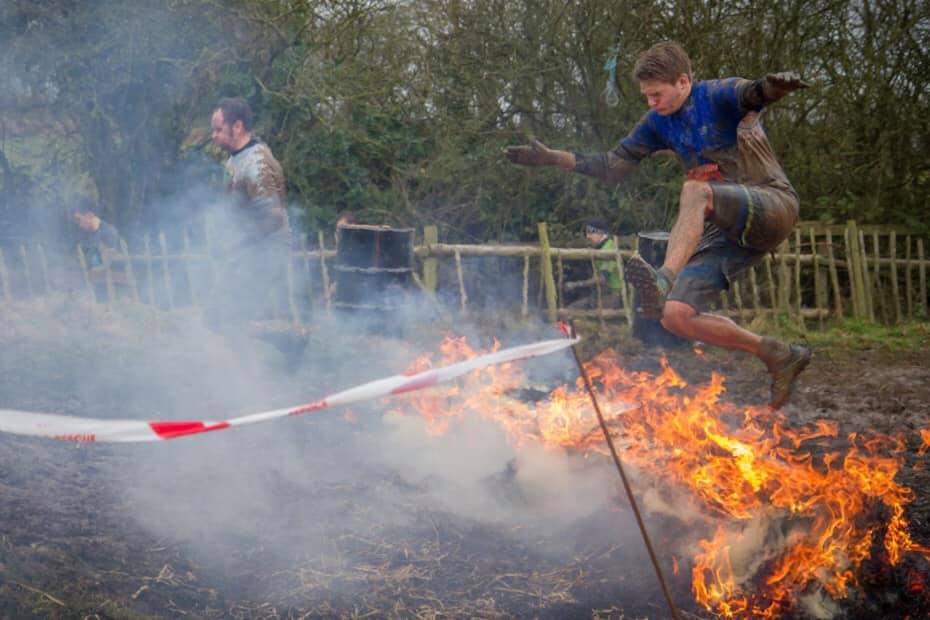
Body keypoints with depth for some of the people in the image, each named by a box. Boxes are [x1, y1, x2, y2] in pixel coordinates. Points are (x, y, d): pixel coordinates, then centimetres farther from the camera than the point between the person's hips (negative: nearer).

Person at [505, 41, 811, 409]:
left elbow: (752, 94, -30)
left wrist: (773, 85, -55)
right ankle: (780, 356, 3)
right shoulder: (658, 123, 12)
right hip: (726, 232, 7)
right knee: (676, 317, -10)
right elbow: (612, 167, 17)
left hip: (773, 206, -7)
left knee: (694, 189, -34)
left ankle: (664, 279, -49)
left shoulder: (719, 96, -7)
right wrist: (553, 158, 7)